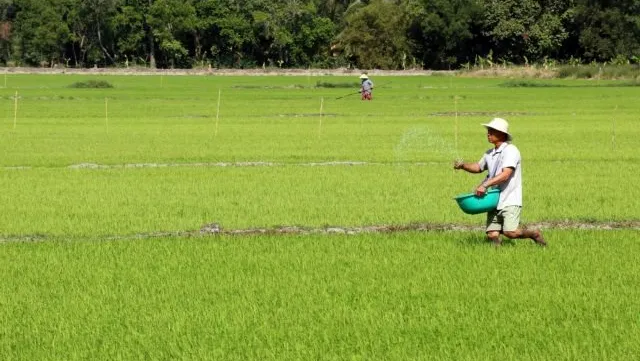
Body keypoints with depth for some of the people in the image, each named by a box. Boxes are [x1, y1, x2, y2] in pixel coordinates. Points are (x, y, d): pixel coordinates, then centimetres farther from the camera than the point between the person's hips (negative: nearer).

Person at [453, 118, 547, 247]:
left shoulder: (510, 151, -11)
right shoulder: (490, 154, 14)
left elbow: (505, 174, -22)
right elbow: (479, 167, 32)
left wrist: (485, 185, -27)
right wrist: (463, 166, 12)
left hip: (509, 201, -7)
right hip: (494, 201, 7)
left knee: (510, 232, -16)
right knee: (492, 234, -5)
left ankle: (534, 234, 8)